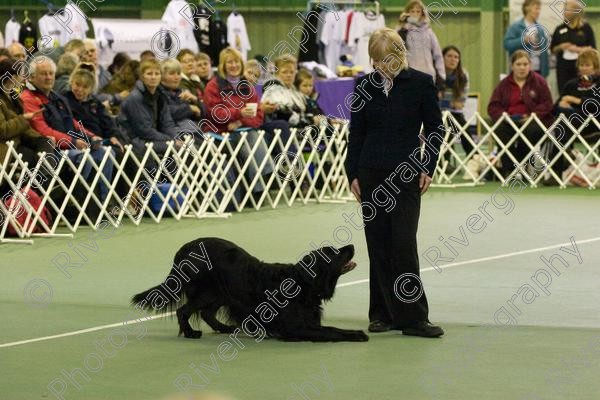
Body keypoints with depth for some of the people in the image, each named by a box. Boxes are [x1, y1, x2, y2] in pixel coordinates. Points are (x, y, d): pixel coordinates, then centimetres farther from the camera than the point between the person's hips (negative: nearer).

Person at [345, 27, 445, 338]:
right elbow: (356, 133, 9)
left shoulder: (421, 83, -5)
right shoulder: (365, 85, 3)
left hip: (406, 172, -3)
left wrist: (428, 167, -6)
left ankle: (413, 318, -8)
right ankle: (383, 313, 11)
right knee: (378, 244, 4)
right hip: (372, 172, 3)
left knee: (404, 242, -10)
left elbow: (435, 128, 2)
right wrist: (352, 174, 5)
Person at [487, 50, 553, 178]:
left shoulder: (539, 81, 5)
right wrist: (502, 115, -14)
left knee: (531, 130, -36)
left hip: (532, 120, -2)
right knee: (500, 129, -30)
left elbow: (547, 104, -3)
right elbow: (493, 106, 8)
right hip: (509, 121, 2)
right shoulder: (504, 84, 13)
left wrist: (532, 116, -18)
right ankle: (508, 169, -30)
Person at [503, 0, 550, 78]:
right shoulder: (515, 27, -4)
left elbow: (544, 48, 16)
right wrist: (523, 40, -23)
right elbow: (507, 44, -11)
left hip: (538, 71, 5)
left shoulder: (541, 29, 13)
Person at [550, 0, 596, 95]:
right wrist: (560, 47, -9)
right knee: (563, 94, 1)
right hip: (563, 68, 2)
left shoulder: (586, 28, 0)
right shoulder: (560, 29, 7)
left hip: (580, 67, -2)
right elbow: (553, 49, 12)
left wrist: (577, 49, -15)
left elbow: (592, 48, -2)